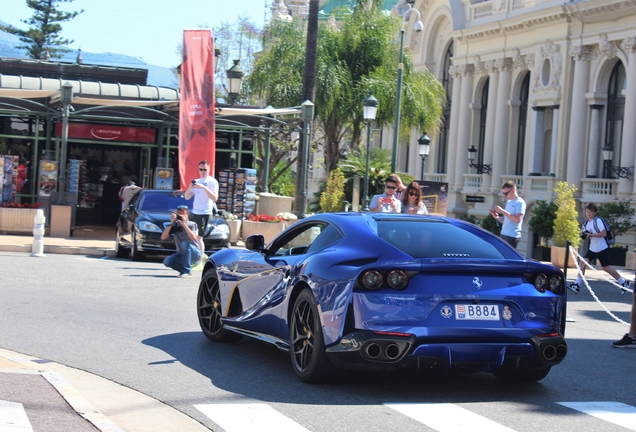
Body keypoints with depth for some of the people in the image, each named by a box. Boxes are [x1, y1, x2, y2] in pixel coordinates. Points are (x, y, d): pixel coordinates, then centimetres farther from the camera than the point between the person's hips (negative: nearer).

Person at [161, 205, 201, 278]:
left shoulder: (192, 224, -11)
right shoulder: (175, 226, -4)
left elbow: (193, 238, -30)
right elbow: (163, 237, -14)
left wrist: (184, 224, -33)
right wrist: (171, 223, -21)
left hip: (194, 253, -3)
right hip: (182, 255, 3)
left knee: (185, 243, -34)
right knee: (167, 262, -22)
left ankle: (187, 271, -29)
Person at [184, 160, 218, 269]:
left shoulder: (212, 182, -3)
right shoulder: (196, 181, 17)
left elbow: (215, 198, -15)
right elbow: (187, 197, 14)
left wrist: (204, 188, -25)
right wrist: (190, 188, -7)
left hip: (205, 213, -8)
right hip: (194, 212, 8)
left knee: (198, 237, -9)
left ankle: (200, 263, -6)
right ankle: (202, 255, 22)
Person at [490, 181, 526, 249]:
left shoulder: (520, 203, -9)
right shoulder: (508, 202, 17)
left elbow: (517, 219, -21)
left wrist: (503, 211, -22)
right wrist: (497, 217, 2)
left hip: (512, 236, -8)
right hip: (503, 234, 8)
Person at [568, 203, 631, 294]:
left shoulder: (598, 220, -16)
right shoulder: (586, 222, 8)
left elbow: (604, 233, -22)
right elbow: (586, 233, 21)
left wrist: (590, 235, -24)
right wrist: (583, 235, -3)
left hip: (602, 248, -7)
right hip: (592, 248, 7)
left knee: (606, 267, 2)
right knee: (583, 263, -7)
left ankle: (623, 283, 19)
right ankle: (577, 285, -9)